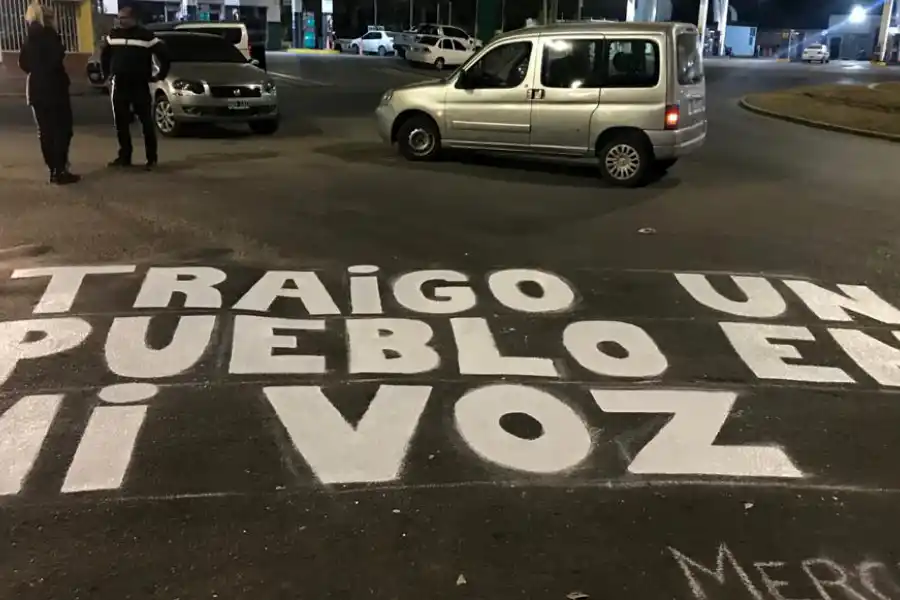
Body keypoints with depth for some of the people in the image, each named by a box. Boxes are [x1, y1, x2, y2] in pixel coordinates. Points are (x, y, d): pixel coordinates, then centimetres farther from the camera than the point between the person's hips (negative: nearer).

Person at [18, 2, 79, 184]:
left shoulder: (29, 39, 13)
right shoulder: (49, 35, -10)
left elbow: (24, 63, 16)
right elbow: (56, 60, -19)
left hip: (36, 90, 7)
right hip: (54, 88, -7)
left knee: (45, 131, 10)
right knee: (62, 130, -3)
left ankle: (54, 171, 13)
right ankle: (60, 171, -8)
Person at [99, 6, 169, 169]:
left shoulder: (146, 36, -5)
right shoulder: (113, 35, 9)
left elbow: (164, 55, -1)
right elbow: (104, 55, 25)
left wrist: (160, 75, 2)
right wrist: (107, 73, 22)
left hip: (140, 85, -4)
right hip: (118, 85, 5)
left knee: (146, 122, -3)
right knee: (121, 123, 8)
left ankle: (152, 158, 3)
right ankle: (124, 156, 17)